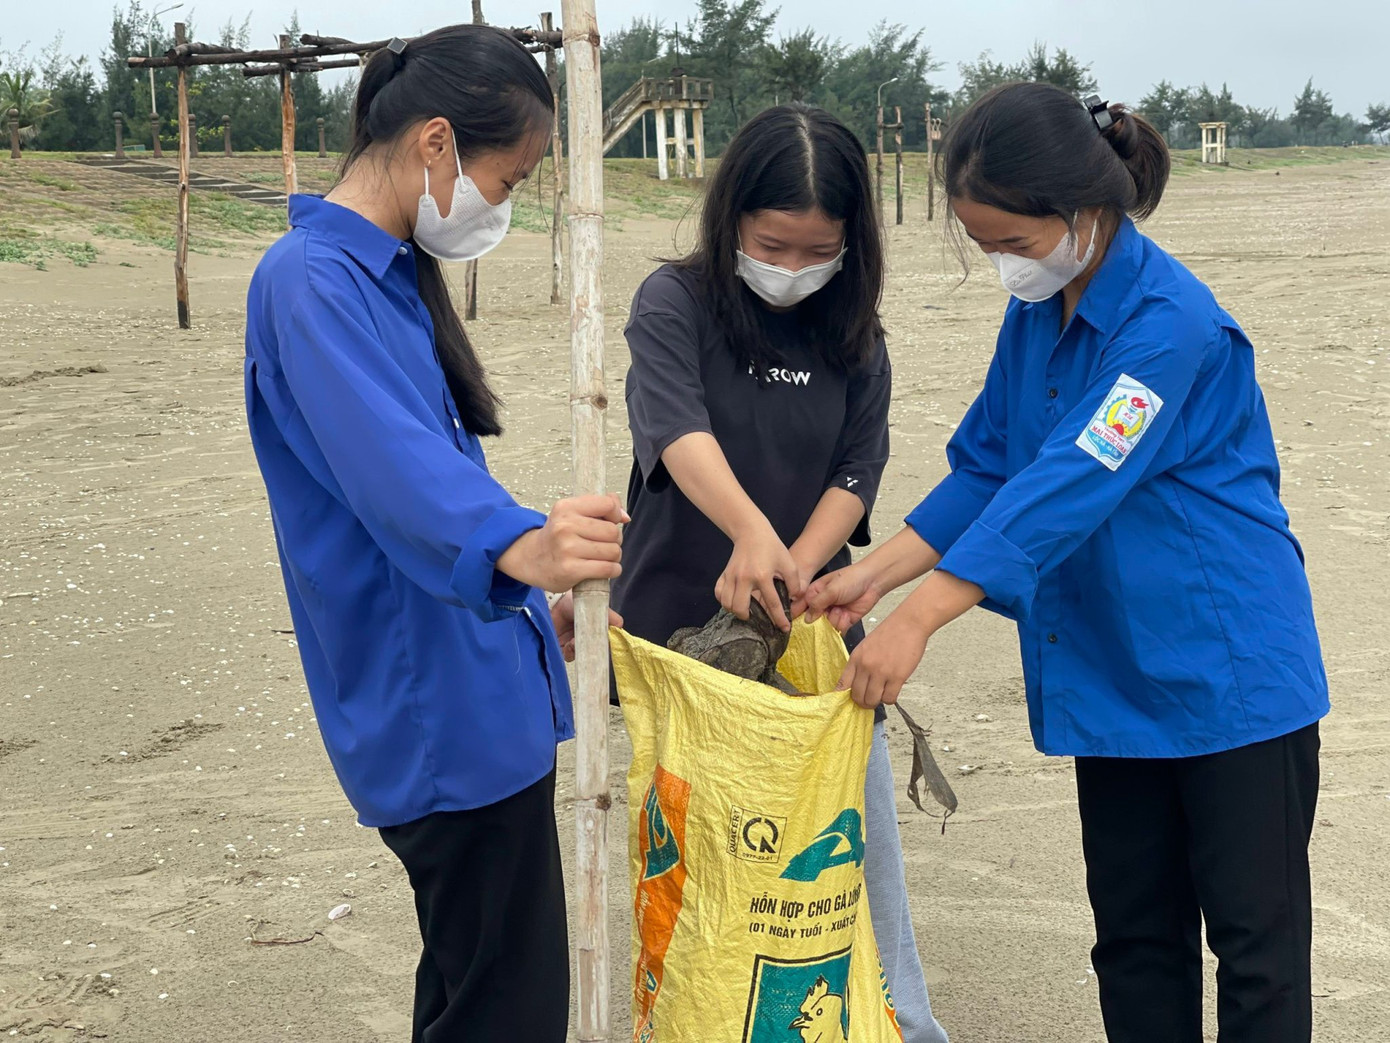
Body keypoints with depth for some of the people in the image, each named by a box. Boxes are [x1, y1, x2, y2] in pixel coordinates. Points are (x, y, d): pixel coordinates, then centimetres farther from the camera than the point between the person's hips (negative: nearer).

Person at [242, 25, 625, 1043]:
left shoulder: (394, 272, 12)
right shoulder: (313, 281, -18)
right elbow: (390, 462, -35)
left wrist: (533, 597, 32)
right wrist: (516, 543, -53)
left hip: (482, 689, 10)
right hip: (441, 713, -10)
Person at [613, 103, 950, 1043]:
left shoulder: (854, 336, 3)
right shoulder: (674, 304, -9)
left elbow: (857, 470, 0)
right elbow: (677, 432, -26)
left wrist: (796, 565, -19)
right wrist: (753, 534, -44)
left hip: (809, 614, 3)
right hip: (684, 621, -2)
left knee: (862, 817, 3)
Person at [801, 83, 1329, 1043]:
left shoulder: (1168, 324, -22)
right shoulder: (1036, 315, 3)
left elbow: (1067, 488, -29)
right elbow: (987, 469, 8)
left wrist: (918, 617, -32)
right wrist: (875, 575, -3)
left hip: (1229, 674, -7)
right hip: (1114, 676, 8)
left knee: (1257, 940, 4)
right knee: (1133, 930, 15)